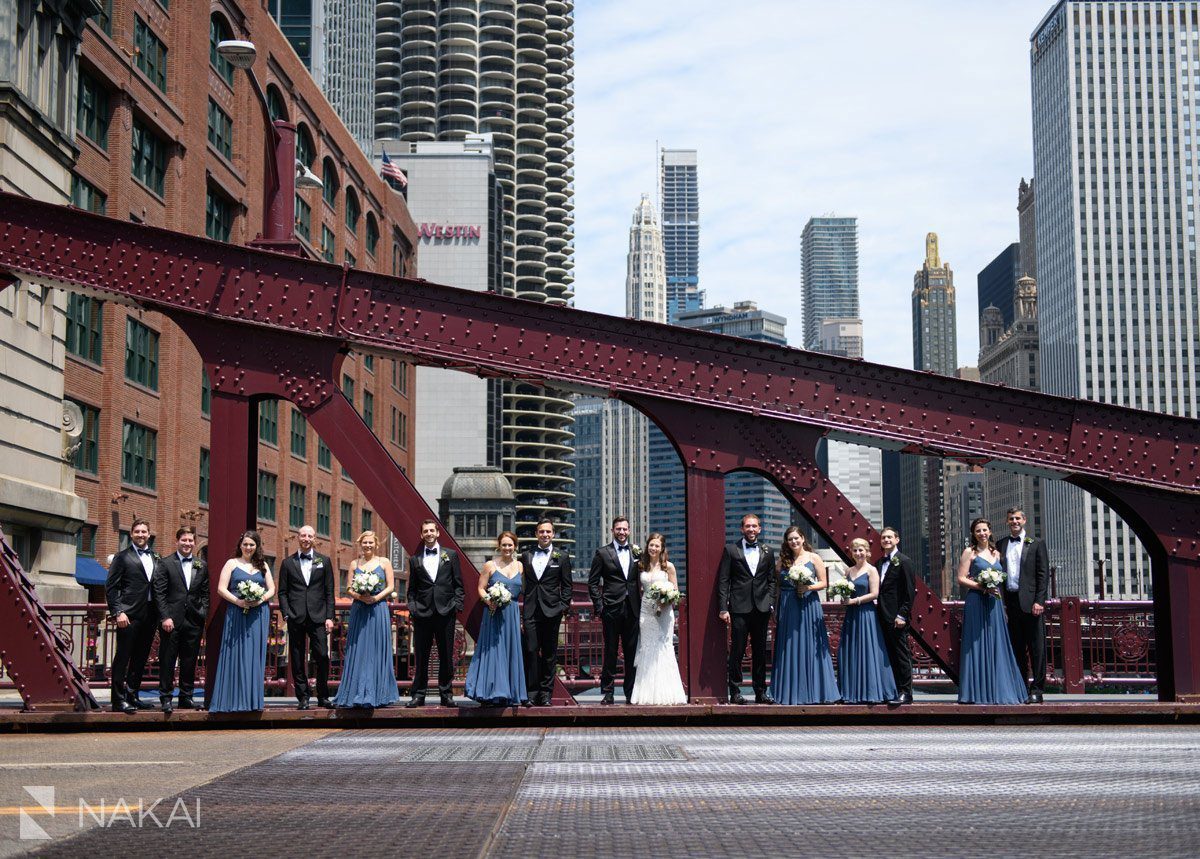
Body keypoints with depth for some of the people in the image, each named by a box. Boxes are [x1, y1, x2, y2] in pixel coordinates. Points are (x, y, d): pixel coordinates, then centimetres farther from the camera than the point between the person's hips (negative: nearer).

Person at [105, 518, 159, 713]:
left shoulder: (155, 558, 15)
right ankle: (119, 699, -2)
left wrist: (159, 612, 8)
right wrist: (117, 612, -13)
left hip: (149, 616, 6)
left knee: (140, 659, 11)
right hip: (129, 615, -6)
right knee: (123, 658, -4)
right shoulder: (122, 557, 0)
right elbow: (111, 587, -5)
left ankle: (132, 696, 20)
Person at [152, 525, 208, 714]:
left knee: (190, 662, 9)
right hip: (172, 620, -4)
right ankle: (165, 698, 8)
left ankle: (187, 697, 18)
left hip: (194, 621, 4)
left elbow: (205, 594, 14)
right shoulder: (165, 563, 0)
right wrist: (165, 617, -12)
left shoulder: (201, 566, 12)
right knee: (167, 661, 1)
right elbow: (159, 593, -5)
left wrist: (203, 615, 1)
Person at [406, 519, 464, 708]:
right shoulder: (415, 560, 11)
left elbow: (458, 584, 7)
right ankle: (419, 695, 8)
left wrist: (457, 604, -4)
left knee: (446, 656, 3)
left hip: (445, 612, -1)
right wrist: (412, 606, -1)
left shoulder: (450, 555, 9)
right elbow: (412, 588, 13)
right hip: (422, 613, 1)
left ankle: (446, 694, 11)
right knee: (421, 657, 2)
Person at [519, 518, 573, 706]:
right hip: (531, 611, 1)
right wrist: (519, 605, 3)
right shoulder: (526, 555, 11)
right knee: (531, 650, -5)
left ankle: (546, 693, 9)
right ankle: (532, 692, -1)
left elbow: (567, 585, 6)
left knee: (550, 653, 4)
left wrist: (564, 606, -4)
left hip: (552, 611, -1)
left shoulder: (562, 557, 6)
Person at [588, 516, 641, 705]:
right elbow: (592, 582, 2)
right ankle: (607, 692, 7)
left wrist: (641, 602, 4)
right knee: (610, 652, 1)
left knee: (632, 653, 4)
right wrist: (599, 606, -6)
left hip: (632, 609, 3)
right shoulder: (602, 553, 3)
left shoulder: (637, 553, 11)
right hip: (612, 609, -2)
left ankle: (630, 692, 11)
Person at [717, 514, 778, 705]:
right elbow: (723, 581, 0)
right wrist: (723, 609, -7)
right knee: (737, 651, -3)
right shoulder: (731, 550, 3)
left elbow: (773, 580, 14)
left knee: (760, 651, 7)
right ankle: (735, 692, 2)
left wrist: (771, 603, 1)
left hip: (761, 608, 3)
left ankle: (761, 692, 13)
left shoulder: (767, 552, 13)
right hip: (739, 608, -3)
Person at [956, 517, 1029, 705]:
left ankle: (998, 691, 9)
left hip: (994, 603, 5)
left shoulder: (996, 554, 16)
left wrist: (996, 587, 2)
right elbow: (961, 579, -6)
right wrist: (982, 587, -16)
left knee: (997, 645, 4)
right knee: (977, 645, -5)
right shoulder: (969, 552, 1)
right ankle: (978, 693, -2)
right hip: (976, 602, -5)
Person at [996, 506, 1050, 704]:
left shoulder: (1036, 544, 4)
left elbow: (1043, 574, -1)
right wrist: (1001, 601, 2)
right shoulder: (1001, 545, 14)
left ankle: (1037, 690, 0)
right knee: (1017, 648, 7)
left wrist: (1038, 601, -10)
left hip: (1030, 602, -3)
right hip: (1011, 602, 3)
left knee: (1037, 648, -3)